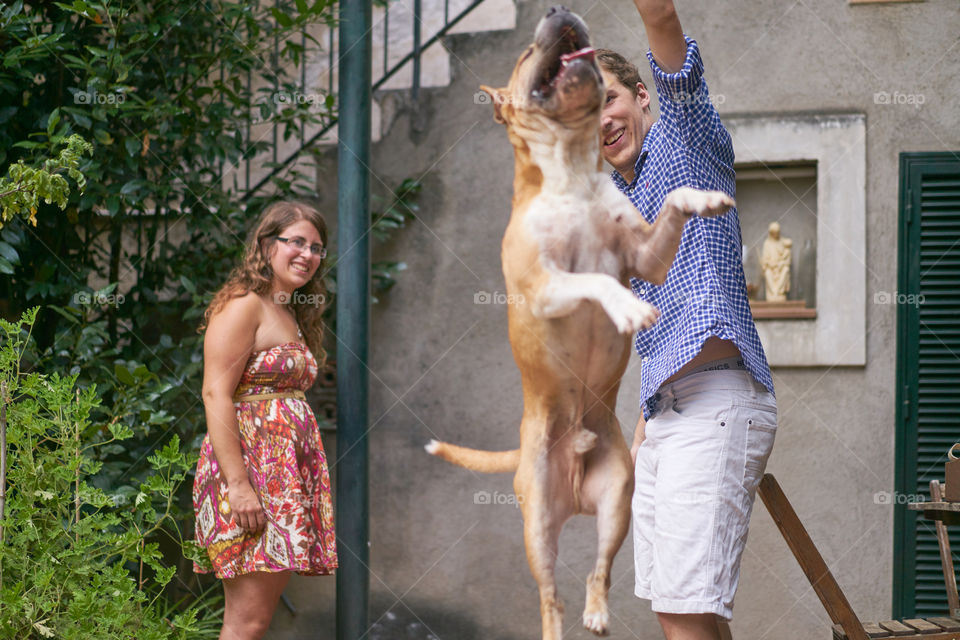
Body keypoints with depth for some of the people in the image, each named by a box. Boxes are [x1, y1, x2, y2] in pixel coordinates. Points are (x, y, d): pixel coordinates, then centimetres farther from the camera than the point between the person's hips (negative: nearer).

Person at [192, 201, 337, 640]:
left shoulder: (290, 315, 22)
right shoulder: (243, 305, -7)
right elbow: (216, 395, -16)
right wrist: (238, 484, -23)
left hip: (286, 472, 9)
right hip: (251, 465, -9)